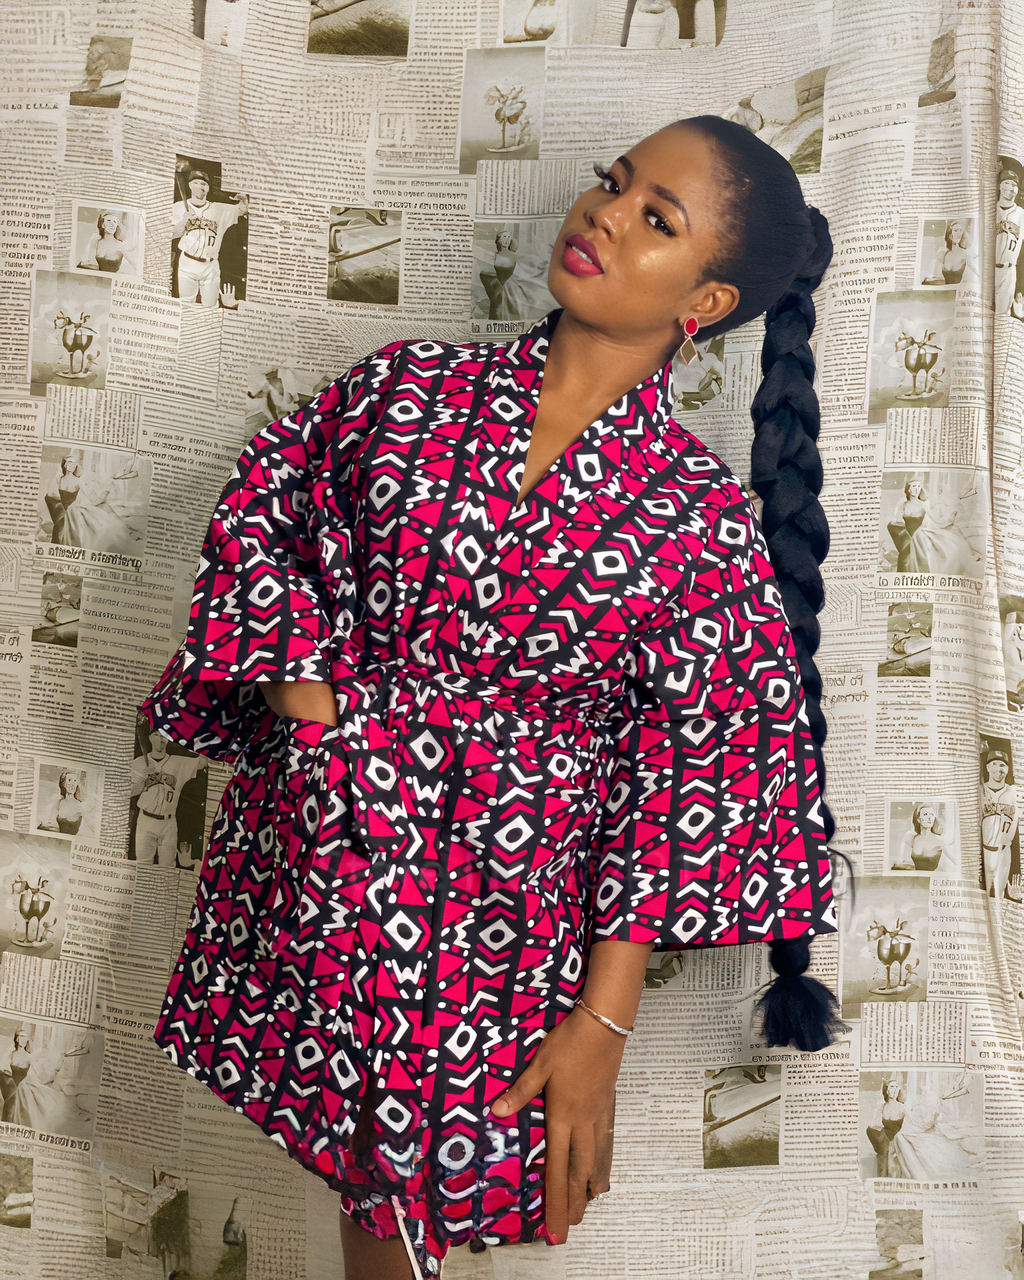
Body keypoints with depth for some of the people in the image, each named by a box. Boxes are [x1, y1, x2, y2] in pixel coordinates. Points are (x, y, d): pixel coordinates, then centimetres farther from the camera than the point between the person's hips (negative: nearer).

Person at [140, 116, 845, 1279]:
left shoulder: (698, 520, -11)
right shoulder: (412, 388, -3)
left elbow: (708, 769, -9)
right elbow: (258, 508, 7)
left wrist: (605, 1021, -10)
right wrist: (312, 704, -6)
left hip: (497, 921, -2)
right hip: (312, 872, 3)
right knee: (363, 1177, 18)